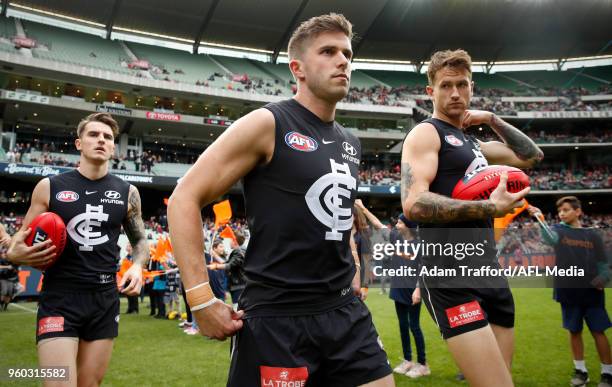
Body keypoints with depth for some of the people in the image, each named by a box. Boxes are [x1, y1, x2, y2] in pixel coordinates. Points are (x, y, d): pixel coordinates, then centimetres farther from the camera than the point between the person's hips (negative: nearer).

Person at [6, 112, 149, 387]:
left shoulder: (127, 193, 5)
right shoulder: (49, 187, 1)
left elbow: (140, 241, 16)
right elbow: (22, 237, 9)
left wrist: (137, 266, -4)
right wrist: (14, 254, -14)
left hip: (105, 300, 3)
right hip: (59, 298, -2)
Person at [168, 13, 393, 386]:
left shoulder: (351, 144, 12)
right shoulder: (266, 124, -9)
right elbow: (184, 200, -11)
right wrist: (202, 299, -16)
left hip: (346, 312, 6)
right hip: (277, 318, -6)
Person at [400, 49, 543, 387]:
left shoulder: (472, 142, 21)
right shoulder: (426, 134, -4)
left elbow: (532, 156, 27)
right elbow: (413, 205, -19)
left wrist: (492, 120, 18)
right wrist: (489, 208, -20)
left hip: (491, 271, 9)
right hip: (451, 277, -9)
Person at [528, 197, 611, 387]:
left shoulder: (593, 235, 5)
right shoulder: (559, 230, 3)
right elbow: (549, 237, -22)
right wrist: (540, 218, -41)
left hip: (591, 292, 0)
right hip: (568, 291, 1)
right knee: (574, 331, 9)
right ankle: (580, 370, 24)